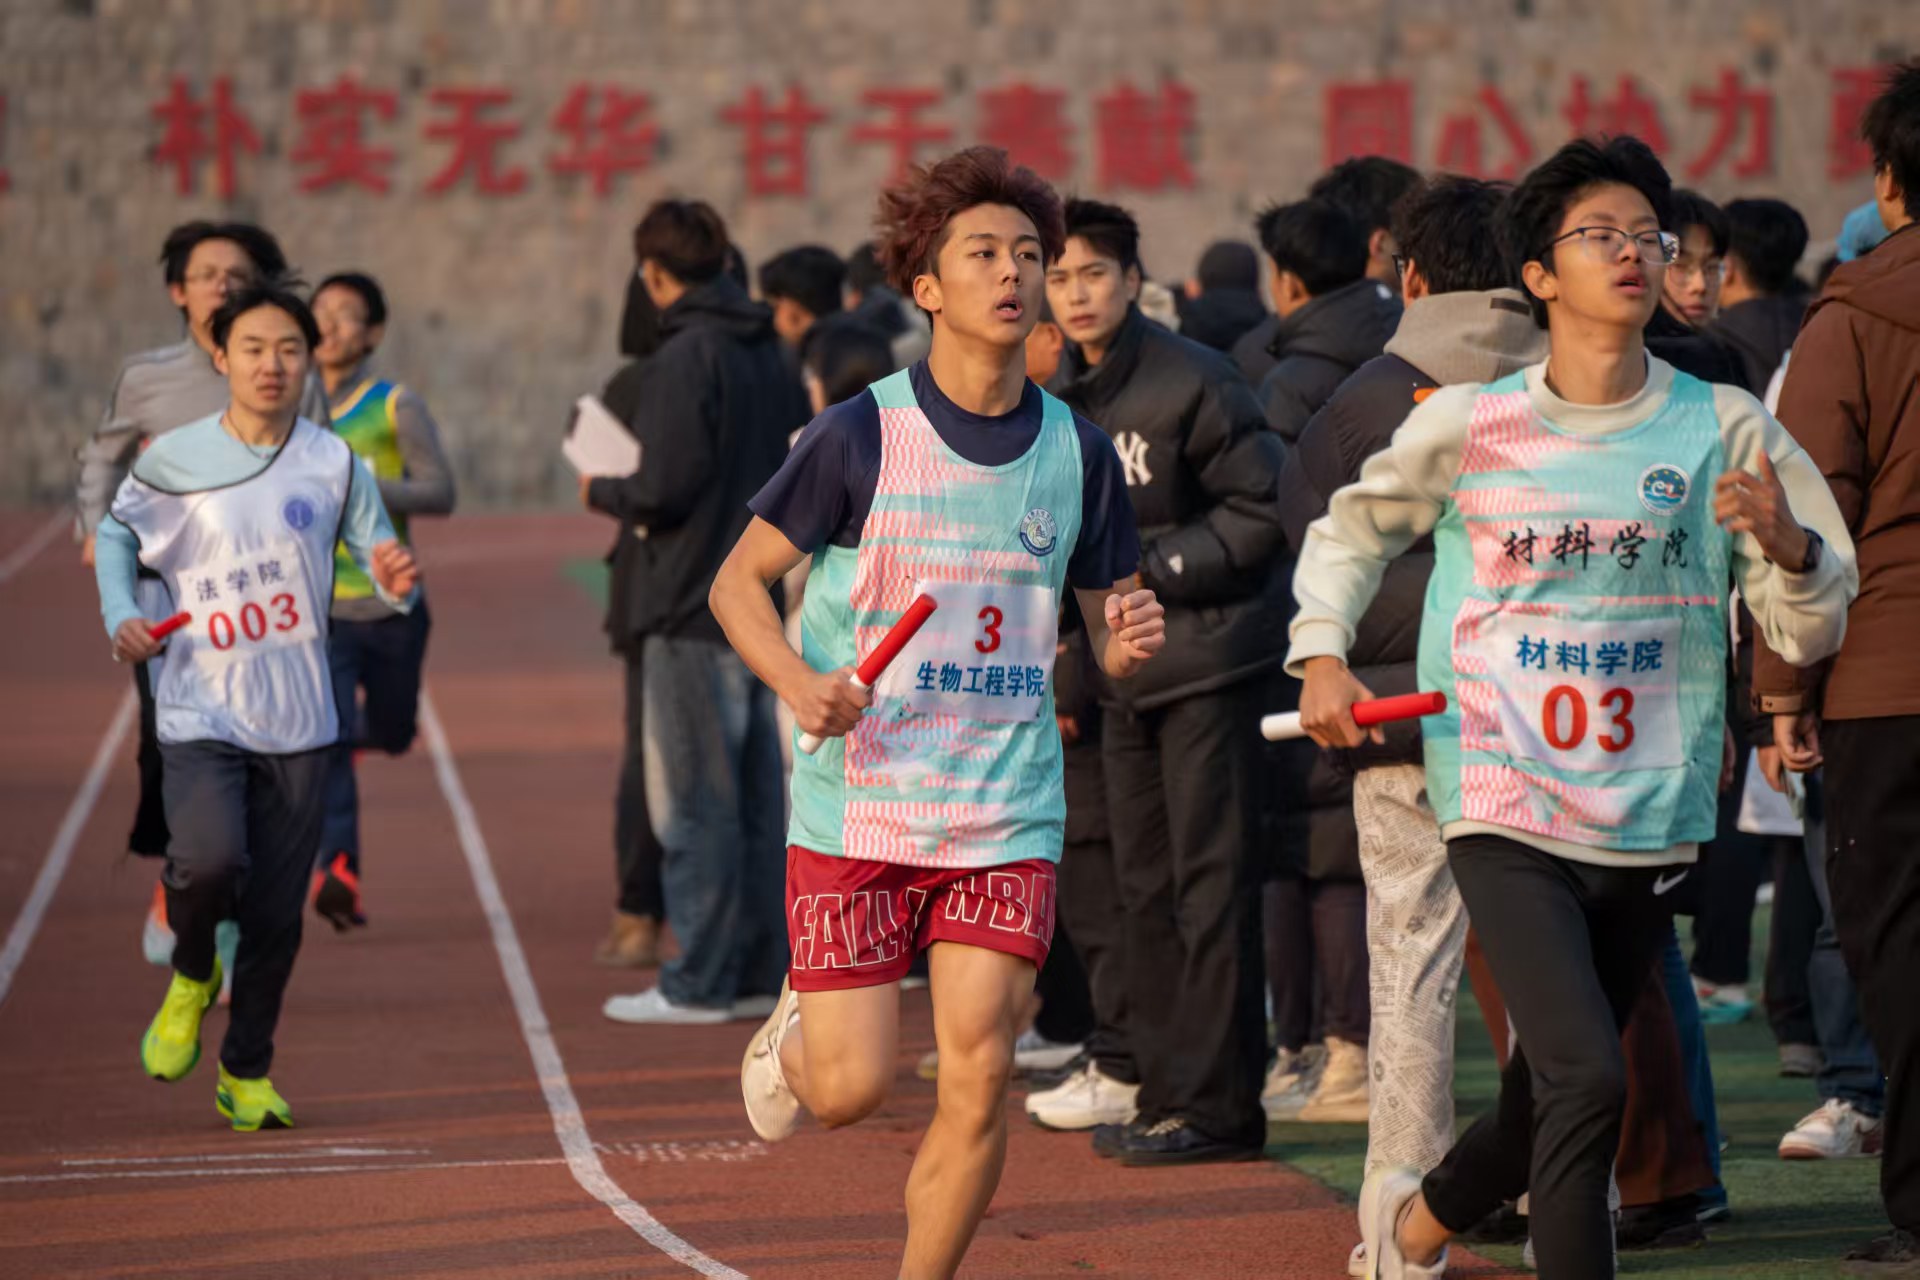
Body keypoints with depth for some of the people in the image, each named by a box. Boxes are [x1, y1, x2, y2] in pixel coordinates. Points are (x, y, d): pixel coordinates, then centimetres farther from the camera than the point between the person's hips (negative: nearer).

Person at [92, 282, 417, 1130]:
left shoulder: (335, 464, 2)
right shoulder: (174, 461, 0)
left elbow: (377, 557, 4)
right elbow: (116, 532, 16)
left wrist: (396, 582, -20)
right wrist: (121, 620, 1)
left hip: (299, 718, 2)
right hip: (201, 710, -2)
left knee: (277, 910, 5)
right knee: (210, 862, -25)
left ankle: (247, 1071, 23)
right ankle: (191, 975, 9)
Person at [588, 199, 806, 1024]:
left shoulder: (683, 359, -14)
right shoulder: (771, 358, 11)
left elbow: (664, 490, -18)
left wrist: (602, 492, 1)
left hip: (692, 611, -8)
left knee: (693, 803, -3)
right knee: (756, 798, 11)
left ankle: (701, 983, -1)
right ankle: (757, 972, 14)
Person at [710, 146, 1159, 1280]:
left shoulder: (1077, 451, 3)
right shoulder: (863, 435, -7)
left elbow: (1110, 633, 12)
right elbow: (740, 579, 0)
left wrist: (1131, 643, -12)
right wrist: (803, 683, -18)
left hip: (1009, 817, 2)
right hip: (857, 810, -2)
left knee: (978, 1086, -6)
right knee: (853, 1088, -2)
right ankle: (799, 1025, 34)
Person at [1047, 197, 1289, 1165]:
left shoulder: (1192, 382, -13)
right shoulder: (1054, 399, 8)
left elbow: (1263, 510, -12)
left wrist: (1152, 568, -14)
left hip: (1209, 659, -8)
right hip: (1126, 669, 8)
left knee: (1209, 884, -7)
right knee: (1144, 886, 11)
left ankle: (1217, 1104, -4)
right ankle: (1164, 1093, 18)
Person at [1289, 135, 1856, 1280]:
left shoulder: (1725, 428, 2)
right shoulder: (1468, 424, 0)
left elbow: (1813, 634, 4)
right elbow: (1352, 530, 19)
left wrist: (1787, 546, -16)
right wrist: (1322, 651, 6)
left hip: (1654, 826, 3)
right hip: (1507, 809, -3)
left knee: (1556, 1092, 16)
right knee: (1586, 1081, -20)